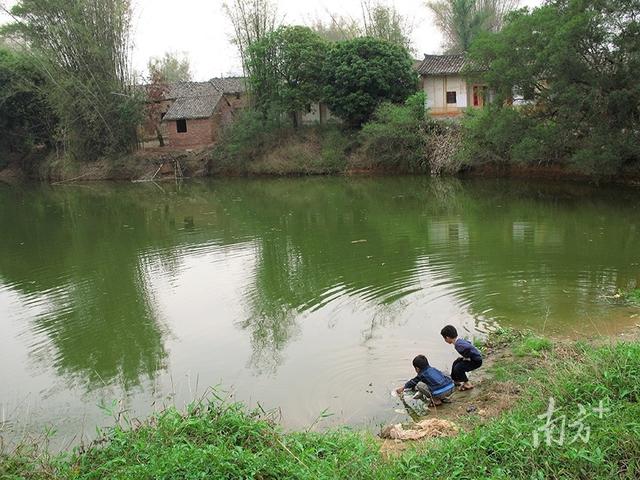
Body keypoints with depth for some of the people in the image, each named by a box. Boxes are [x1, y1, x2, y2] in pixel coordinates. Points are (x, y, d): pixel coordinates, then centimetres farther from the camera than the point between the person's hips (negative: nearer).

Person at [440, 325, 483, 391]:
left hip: (476, 360, -10)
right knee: (455, 363, 17)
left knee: (458, 368, -14)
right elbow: (468, 343, 21)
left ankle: (467, 384, 1)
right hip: (474, 357, 10)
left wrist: (466, 357, -26)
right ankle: (456, 381, 32)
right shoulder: (459, 340, 2)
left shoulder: (458, 344, -28)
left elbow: (468, 348, -47)